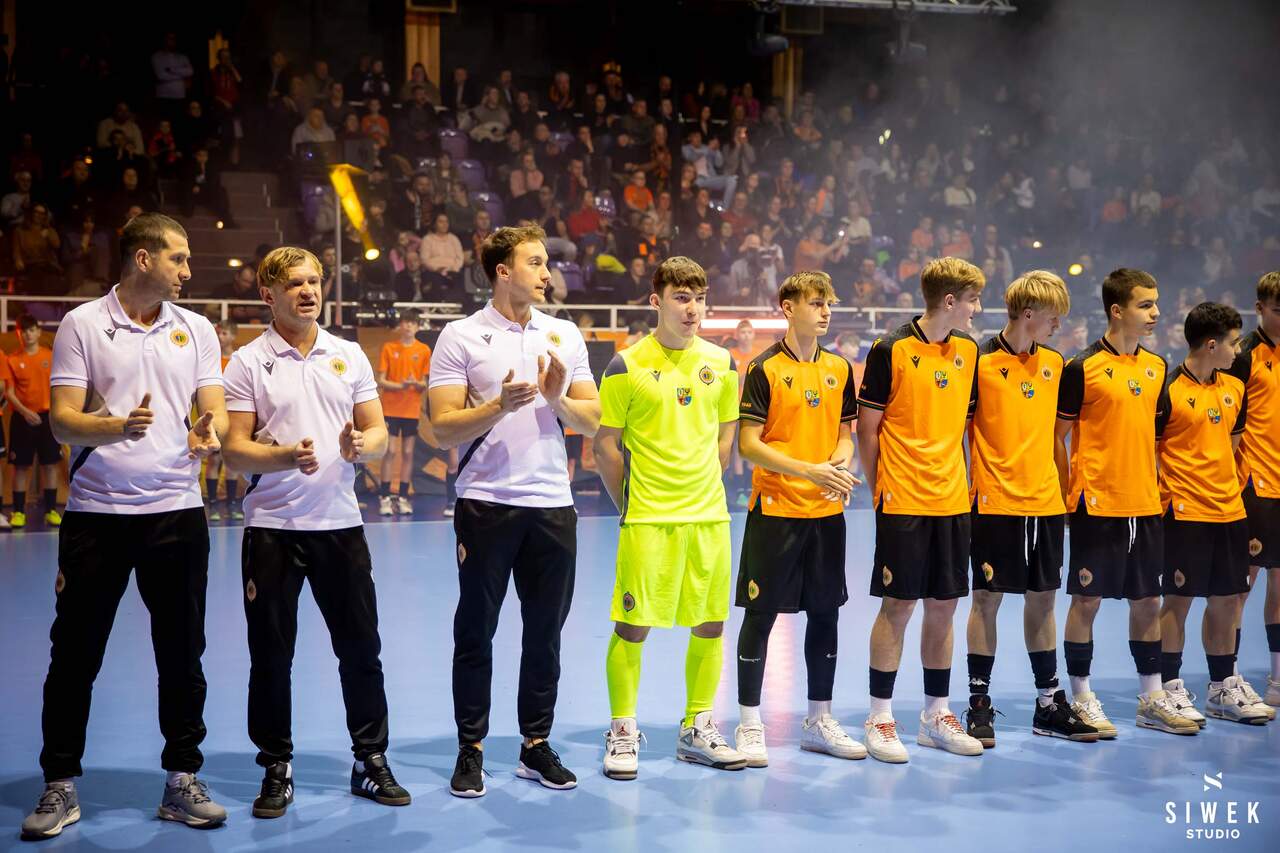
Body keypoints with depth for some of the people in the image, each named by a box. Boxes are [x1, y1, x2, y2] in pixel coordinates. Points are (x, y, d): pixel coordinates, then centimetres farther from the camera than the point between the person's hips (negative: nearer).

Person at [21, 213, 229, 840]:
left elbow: (214, 410, 5)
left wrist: (210, 432, -19)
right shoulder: (82, 325, 0)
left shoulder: (196, 329, 9)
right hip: (96, 512, -2)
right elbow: (63, 421, -7)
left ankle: (182, 782, 18)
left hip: (176, 511, 3)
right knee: (75, 654, 4)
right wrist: (120, 426, -26)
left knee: (182, 655, 6)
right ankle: (60, 786, 17)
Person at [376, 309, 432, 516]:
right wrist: (401, 385, -19)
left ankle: (403, 498, 10)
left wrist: (417, 384, -18)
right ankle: (384, 498, -1)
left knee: (407, 453, 4)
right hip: (391, 408, -2)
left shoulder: (424, 350, 4)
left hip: (412, 410, 2)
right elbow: (381, 381, -2)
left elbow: (424, 384, 6)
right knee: (390, 452, -6)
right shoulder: (388, 348, 0)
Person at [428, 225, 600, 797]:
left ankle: (536, 745, 21)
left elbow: (591, 421, 9)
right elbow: (443, 428, -8)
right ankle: (470, 750, 15)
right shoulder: (461, 337, -2)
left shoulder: (564, 335, 10)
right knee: (475, 632, 4)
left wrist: (557, 399, -9)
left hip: (552, 504, 4)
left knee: (545, 632, 9)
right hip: (486, 504, -3)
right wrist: (500, 405, -20)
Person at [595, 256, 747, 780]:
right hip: (648, 519, -4)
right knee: (632, 626, -2)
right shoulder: (628, 365, -5)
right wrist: (629, 504, 1)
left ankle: (696, 730, 23)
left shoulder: (720, 363, 8)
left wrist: (704, 490, 10)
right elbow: (605, 445, -1)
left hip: (709, 516, 4)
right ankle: (622, 733, 13)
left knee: (710, 625, 8)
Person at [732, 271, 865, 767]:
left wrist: (840, 463, -8)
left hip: (827, 511, 5)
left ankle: (819, 721, 23)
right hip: (775, 509, -5)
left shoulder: (839, 369, 9)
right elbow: (748, 444, -11)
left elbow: (846, 433, 15)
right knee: (761, 614, 0)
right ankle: (750, 725, 10)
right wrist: (808, 470, -20)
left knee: (825, 613, 10)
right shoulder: (764, 369, -7)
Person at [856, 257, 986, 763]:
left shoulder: (968, 350, 9)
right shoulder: (891, 351, -8)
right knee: (898, 606, -1)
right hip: (904, 503, -5)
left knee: (944, 605, 10)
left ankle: (937, 716, 21)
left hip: (952, 501, 6)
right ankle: (880, 720, 9)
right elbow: (867, 430, -4)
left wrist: (964, 482, 10)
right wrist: (881, 491, -5)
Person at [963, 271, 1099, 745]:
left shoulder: (1054, 362, 10)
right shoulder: (982, 362, -9)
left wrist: (1065, 490, 15)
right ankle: (979, 705, 10)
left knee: (1042, 600, 12)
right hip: (996, 503, -5)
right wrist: (966, 490, -9)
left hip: (1045, 502, 5)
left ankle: (1049, 705, 21)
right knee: (988, 600, 1)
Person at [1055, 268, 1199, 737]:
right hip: (1098, 505, -6)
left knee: (1148, 601, 12)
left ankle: (1152, 698, 23)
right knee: (1087, 600, 2)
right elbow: (1057, 436, -7)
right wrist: (1072, 494, -8)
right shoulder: (1084, 367, -9)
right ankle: (1082, 698, 13)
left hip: (1146, 505, 6)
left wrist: (1154, 486, 13)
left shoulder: (1155, 366, 9)